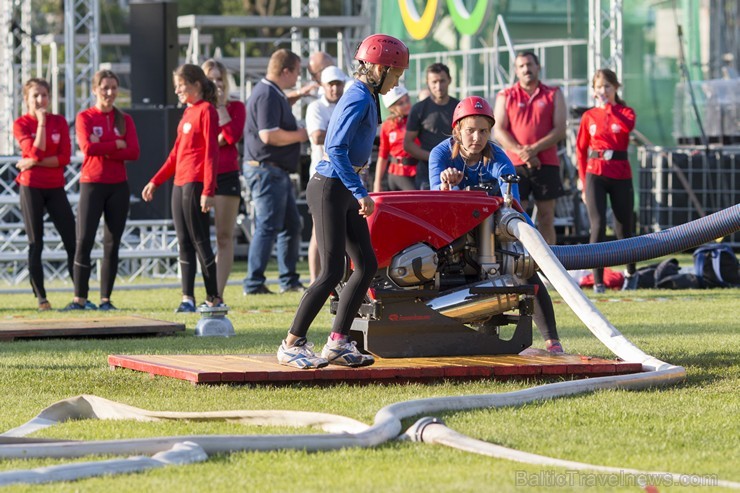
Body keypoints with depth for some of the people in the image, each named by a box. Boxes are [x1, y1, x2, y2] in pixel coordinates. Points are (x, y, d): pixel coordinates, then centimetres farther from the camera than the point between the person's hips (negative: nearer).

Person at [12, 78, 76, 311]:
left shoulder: (59, 121, 5)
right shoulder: (21, 124, -3)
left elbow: (65, 158, -5)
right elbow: (36, 152, -17)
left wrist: (33, 162, -13)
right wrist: (41, 122, -14)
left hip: (56, 187, 3)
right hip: (31, 188, -3)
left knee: (72, 241, -2)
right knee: (35, 244, -1)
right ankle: (41, 298, 2)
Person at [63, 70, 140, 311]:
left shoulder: (125, 120, 9)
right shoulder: (85, 117, 1)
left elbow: (134, 152, -4)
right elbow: (87, 147, -15)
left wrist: (103, 150, -12)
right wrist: (117, 145, -9)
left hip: (118, 186, 3)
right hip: (92, 184, -3)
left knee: (112, 244, 4)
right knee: (84, 241, -9)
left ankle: (106, 299, 8)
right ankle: (80, 298, -6)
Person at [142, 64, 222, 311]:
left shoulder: (206, 110, -8)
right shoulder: (188, 112, 18)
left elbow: (211, 152, -15)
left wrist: (208, 190, -21)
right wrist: (155, 182, 20)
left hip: (196, 184, -9)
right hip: (179, 184, 9)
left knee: (200, 242, -6)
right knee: (184, 244, 6)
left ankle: (214, 298, -2)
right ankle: (188, 298, 6)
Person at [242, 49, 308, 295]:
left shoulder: (273, 93, 17)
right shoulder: (267, 95, -17)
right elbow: (268, 135, -26)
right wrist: (299, 136, -13)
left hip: (278, 171, 11)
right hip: (265, 169, -11)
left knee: (291, 224, 14)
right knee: (268, 226, -9)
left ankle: (289, 280, 20)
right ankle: (254, 283, -7)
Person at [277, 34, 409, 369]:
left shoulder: (367, 97, 14)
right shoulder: (359, 97, -15)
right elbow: (336, 148, -24)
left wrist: (358, 193, 19)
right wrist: (361, 192, -24)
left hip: (344, 190, 10)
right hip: (329, 188, -10)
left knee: (367, 265, 9)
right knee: (332, 272, -10)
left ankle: (338, 343, 13)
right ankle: (291, 345, -3)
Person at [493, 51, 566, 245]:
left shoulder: (553, 95, 12)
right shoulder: (505, 97, 11)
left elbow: (560, 130, 2)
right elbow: (498, 131, 2)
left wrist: (534, 149, -12)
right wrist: (521, 152, -14)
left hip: (547, 163, 1)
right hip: (515, 164, -1)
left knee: (546, 218, 1)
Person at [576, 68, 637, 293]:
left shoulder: (625, 112, 6)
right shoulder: (589, 116, 8)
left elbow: (627, 126, -19)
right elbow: (581, 151, 9)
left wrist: (608, 106, -12)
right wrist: (583, 182, 3)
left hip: (620, 176, 0)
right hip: (595, 175, 0)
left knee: (624, 228, 9)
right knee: (598, 225, -13)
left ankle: (631, 273, 33)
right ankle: (598, 281, -13)